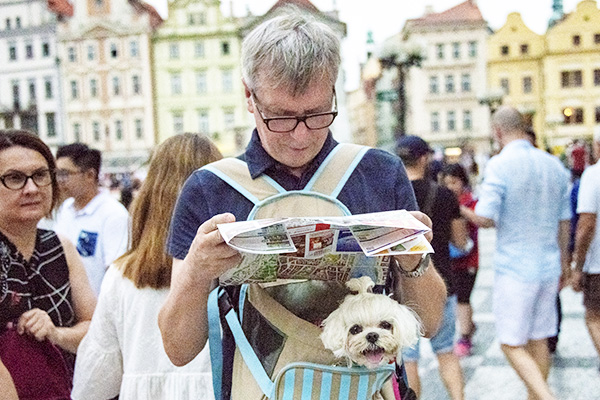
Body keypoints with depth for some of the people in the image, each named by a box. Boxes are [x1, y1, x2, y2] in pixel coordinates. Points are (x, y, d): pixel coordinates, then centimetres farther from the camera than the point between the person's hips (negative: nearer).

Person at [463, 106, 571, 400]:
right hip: (548, 266, 7)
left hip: (514, 269, -6)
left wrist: (467, 213, 3)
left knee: (512, 344, 3)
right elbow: (564, 222, 12)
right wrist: (564, 262, 22)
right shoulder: (554, 165, 6)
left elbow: (485, 219, -20)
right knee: (538, 339, 17)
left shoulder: (499, 165, -14)